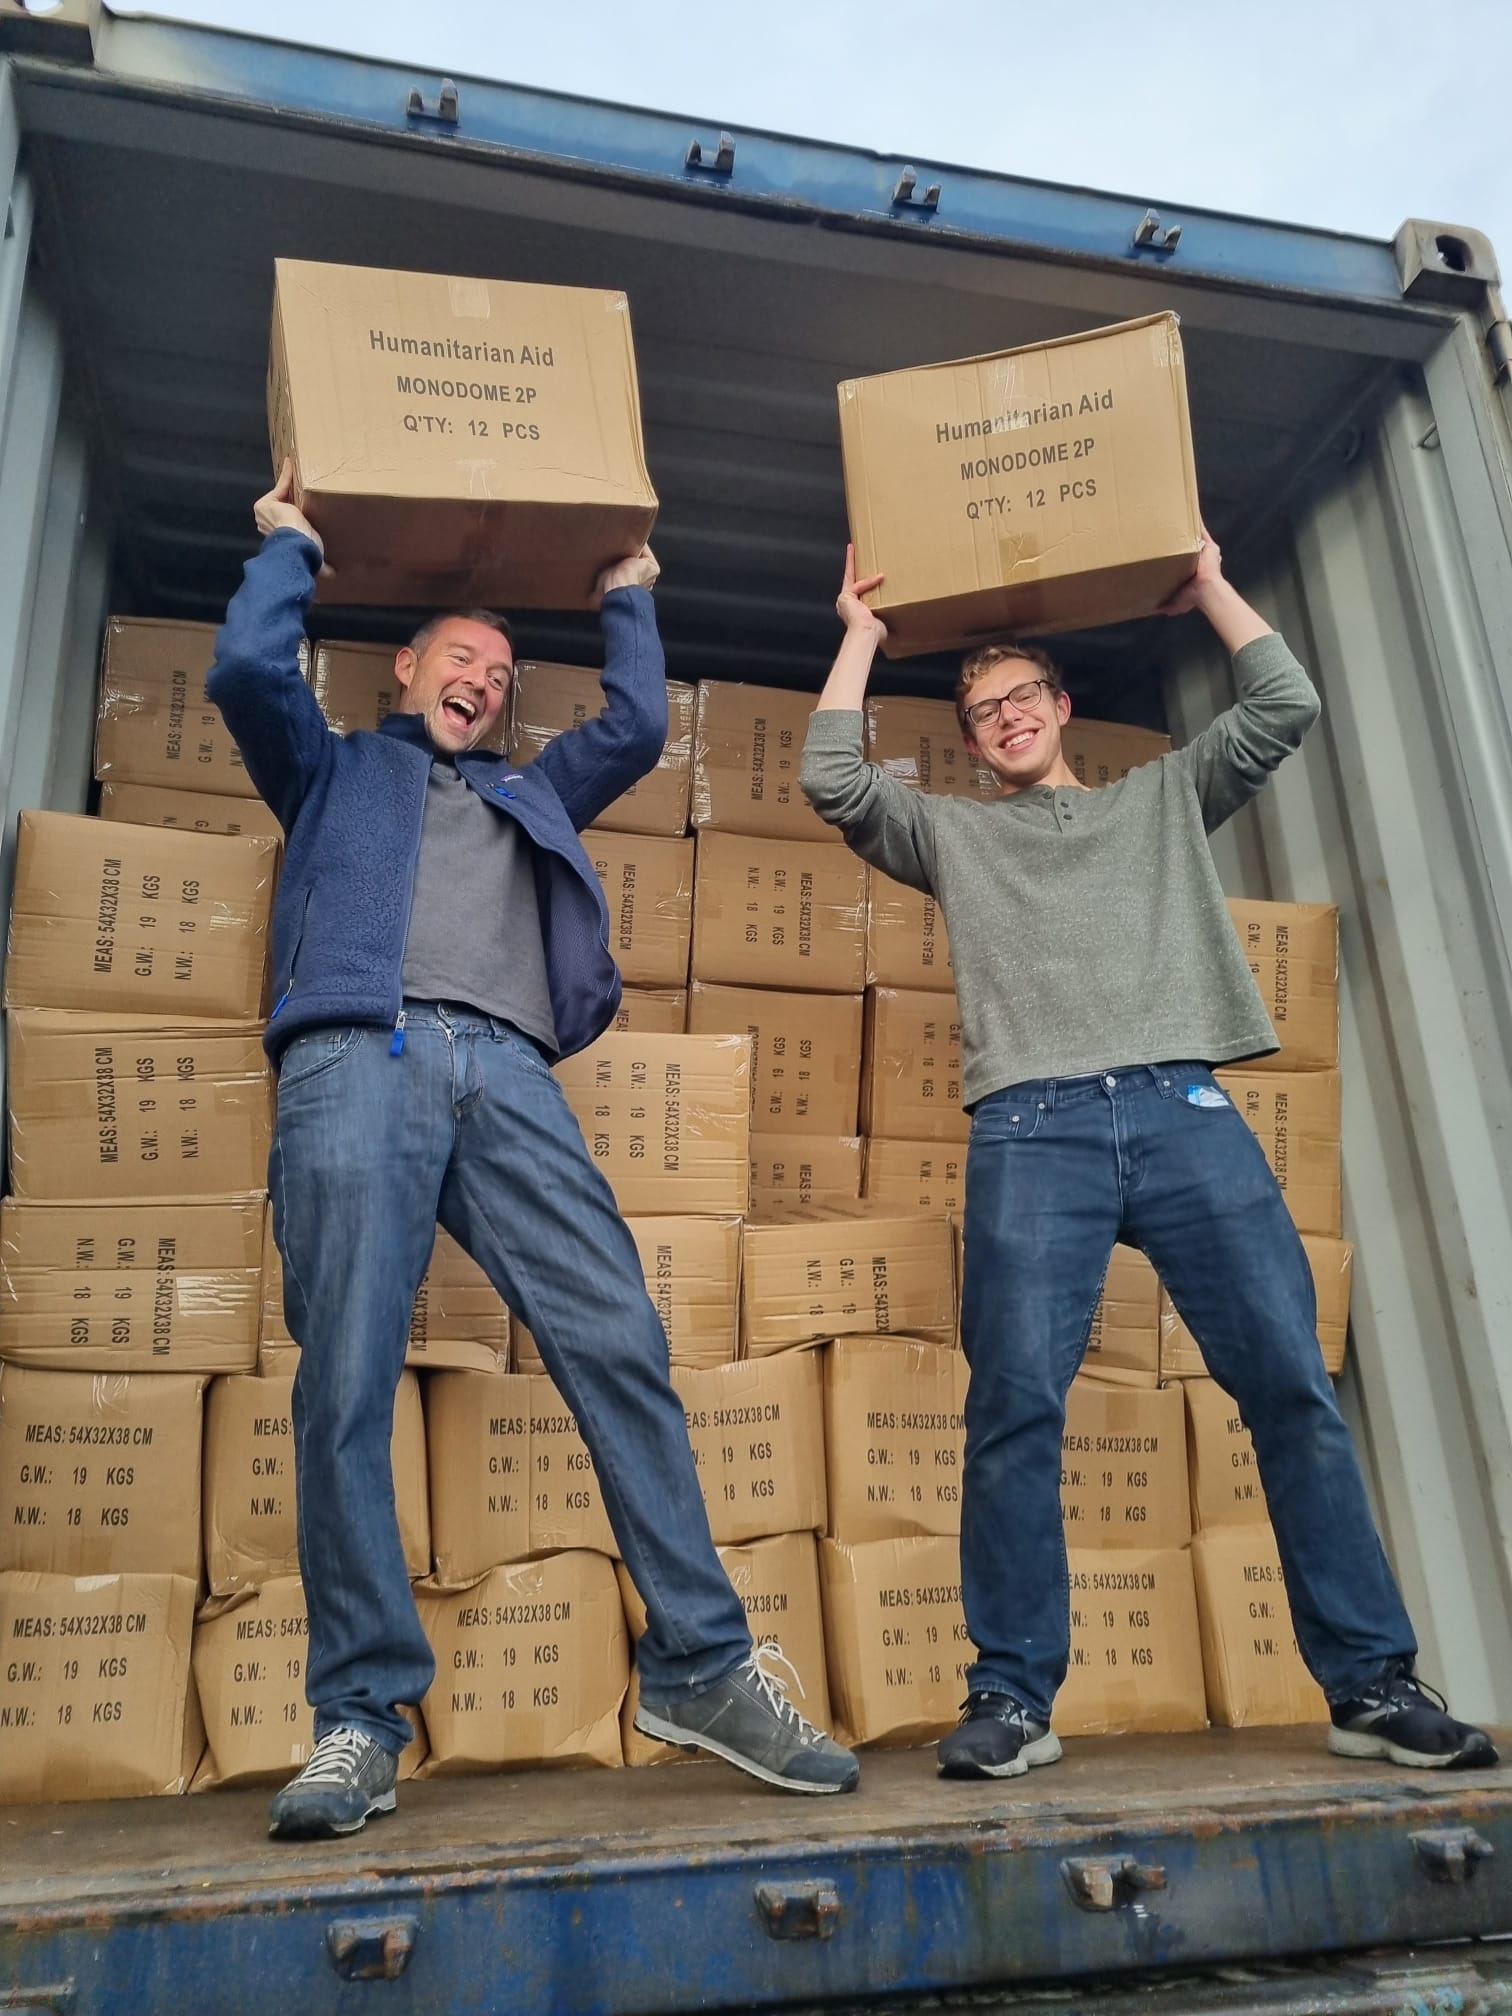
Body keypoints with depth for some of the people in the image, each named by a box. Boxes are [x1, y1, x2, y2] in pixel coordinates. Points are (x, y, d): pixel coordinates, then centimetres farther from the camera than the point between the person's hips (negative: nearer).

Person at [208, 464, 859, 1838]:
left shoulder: (531, 791, 38)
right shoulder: (334, 771, 30)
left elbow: (638, 728, 30)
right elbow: (248, 668, 15)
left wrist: (628, 599, 42)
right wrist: (290, 545, 30)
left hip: (508, 1075, 2)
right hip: (359, 1055, -2)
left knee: (622, 1348, -13)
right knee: (347, 1387, -12)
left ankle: (700, 1666, -8)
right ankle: (362, 1715, -4)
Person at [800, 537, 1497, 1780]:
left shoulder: (1166, 799, 28)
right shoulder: (955, 836, 25)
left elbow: (1286, 709, 19)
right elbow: (834, 784, 11)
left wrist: (1209, 584, 25)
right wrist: (861, 640, 20)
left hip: (1188, 1112, 1)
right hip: (1031, 1128, -1)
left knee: (1293, 1386, -4)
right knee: (1016, 1405, -11)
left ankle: (1374, 1684, 5)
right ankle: (1013, 1698, -2)